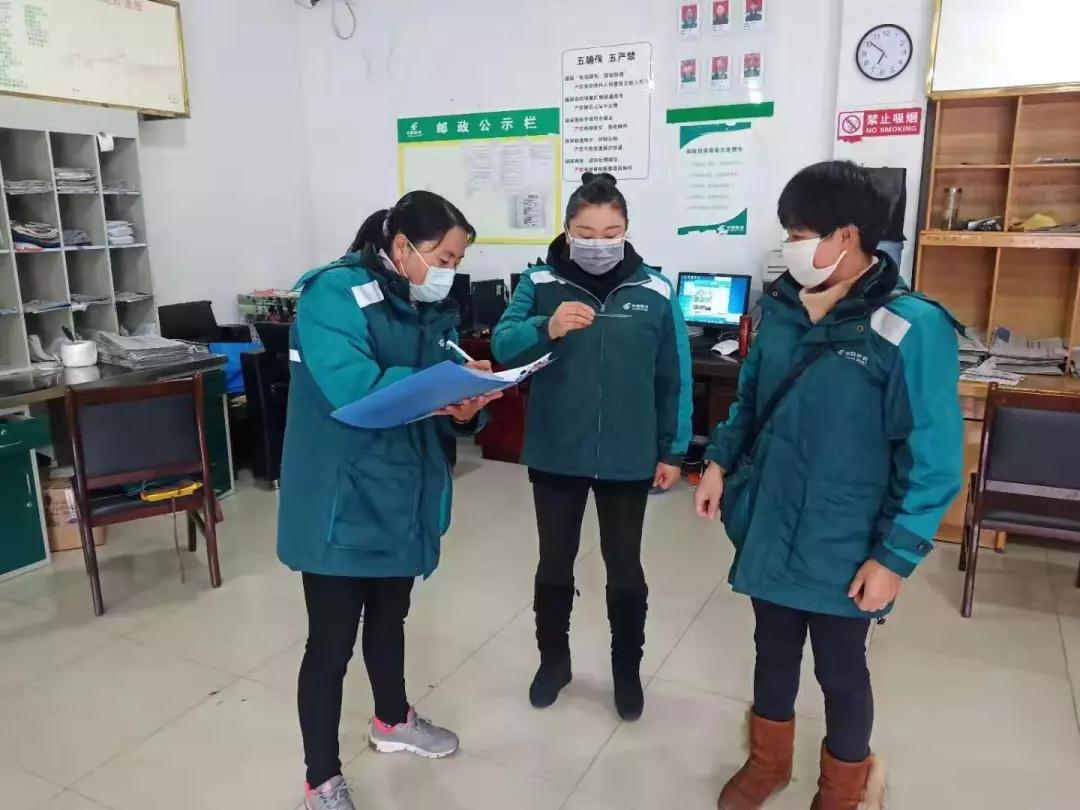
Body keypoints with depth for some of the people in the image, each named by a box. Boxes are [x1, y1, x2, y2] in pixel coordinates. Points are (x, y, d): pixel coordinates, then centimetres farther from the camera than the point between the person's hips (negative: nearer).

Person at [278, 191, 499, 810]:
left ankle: (393, 722, 49)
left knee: (390, 620, 25)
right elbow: (351, 388, -31)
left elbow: (442, 401, 7)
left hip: (402, 495, 7)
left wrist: (466, 409, -15)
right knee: (332, 643, 5)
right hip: (341, 502, -7)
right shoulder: (333, 294, -16)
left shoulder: (432, 309, 6)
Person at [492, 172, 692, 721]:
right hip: (555, 455, 1)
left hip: (628, 459, 0)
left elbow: (674, 379, 0)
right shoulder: (540, 283, -5)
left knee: (625, 569, 15)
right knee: (554, 563, 16)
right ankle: (553, 660, 39)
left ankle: (627, 669, 38)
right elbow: (502, 345, -15)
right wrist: (547, 328, -34)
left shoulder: (655, 291, -5)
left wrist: (673, 450, 2)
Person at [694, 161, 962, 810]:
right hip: (767, 528, 5)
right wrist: (721, 461, 6)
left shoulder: (910, 329, -18)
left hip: (840, 549, -5)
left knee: (840, 670, 16)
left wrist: (896, 555, -16)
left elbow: (932, 459, -16)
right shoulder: (781, 306, 0)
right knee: (773, 652, 22)